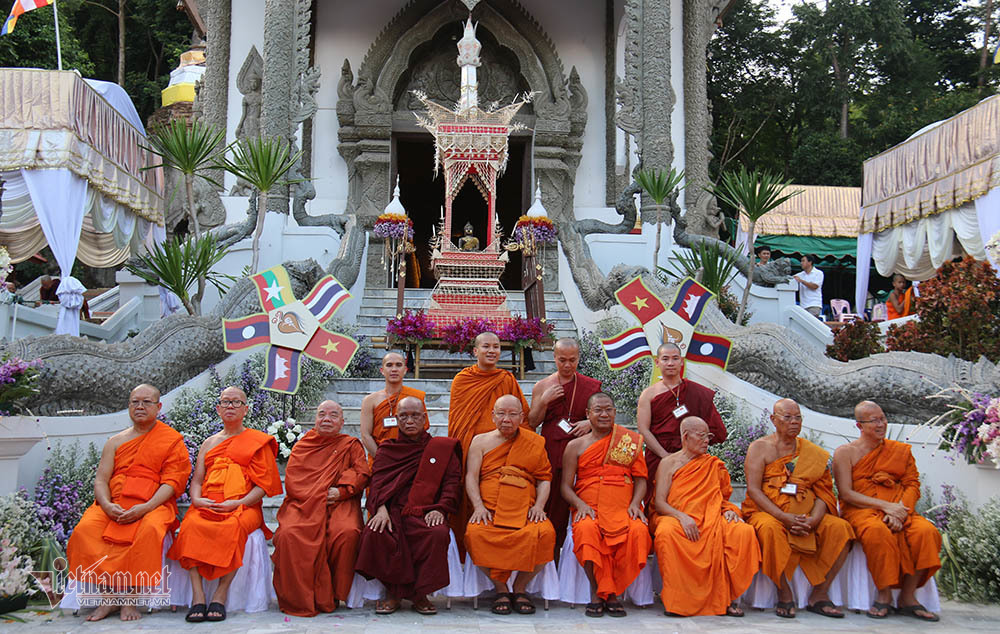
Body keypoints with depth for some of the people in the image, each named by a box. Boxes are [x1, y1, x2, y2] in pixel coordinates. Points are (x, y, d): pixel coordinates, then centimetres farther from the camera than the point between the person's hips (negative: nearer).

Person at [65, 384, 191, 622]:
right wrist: (107, 505, -12)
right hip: (113, 506, 4)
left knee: (150, 530, -37)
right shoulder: (115, 442, 20)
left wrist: (144, 508, -18)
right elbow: (100, 480, 11)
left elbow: (172, 482, -2)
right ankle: (111, 595, -23)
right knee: (84, 530, -27)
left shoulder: (173, 440, 8)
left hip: (154, 505, -3)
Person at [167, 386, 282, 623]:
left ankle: (220, 596, -31)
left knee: (233, 528, -37)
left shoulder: (258, 441, 12)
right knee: (191, 525, -31)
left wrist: (237, 503, -12)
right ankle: (197, 596, -31)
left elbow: (264, 485, 3)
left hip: (243, 507, -3)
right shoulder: (209, 443, 25)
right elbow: (196, 480, 18)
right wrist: (196, 499, -6)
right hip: (206, 506, 3)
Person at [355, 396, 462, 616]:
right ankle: (393, 592, -14)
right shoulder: (387, 449, 19)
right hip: (392, 511, 1)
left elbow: (452, 482, 8)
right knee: (375, 533, -32)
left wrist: (440, 509, -10)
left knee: (438, 534, -35)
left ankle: (420, 594, -17)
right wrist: (381, 508, -14)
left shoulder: (443, 448, 16)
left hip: (425, 513, -1)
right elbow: (378, 481, 6)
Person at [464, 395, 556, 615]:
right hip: (490, 511, 0)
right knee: (475, 533, -33)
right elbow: (471, 477, 8)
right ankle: (500, 588, -12)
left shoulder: (535, 442, 16)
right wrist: (479, 506, -9)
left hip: (525, 511, 0)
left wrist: (539, 505, -4)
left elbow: (544, 479, 14)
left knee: (544, 533, -32)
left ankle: (520, 588, -9)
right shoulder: (480, 442, 15)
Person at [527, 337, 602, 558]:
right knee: (552, 500, -4)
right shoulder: (542, 386, 11)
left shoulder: (592, 386, 10)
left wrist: (591, 423, -5)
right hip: (551, 452, 0)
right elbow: (532, 423, 9)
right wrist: (544, 401, -6)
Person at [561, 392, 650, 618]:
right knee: (586, 530, -36)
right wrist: (580, 504, -10)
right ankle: (596, 593, -20)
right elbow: (566, 486, 9)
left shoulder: (631, 441, 15)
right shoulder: (575, 446, 13)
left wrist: (635, 503, -6)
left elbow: (641, 479, 13)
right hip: (589, 510, 0)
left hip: (624, 509, 1)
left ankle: (615, 593, -18)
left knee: (638, 531, -33)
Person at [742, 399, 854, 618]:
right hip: (766, 512, -3)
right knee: (771, 529, -37)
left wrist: (814, 519, -17)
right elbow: (753, 490, -7)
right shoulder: (760, 447, 4)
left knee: (840, 528, -22)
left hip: (805, 514, 4)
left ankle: (819, 595, -13)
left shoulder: (815, 453, 13)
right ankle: (784, 595, -22)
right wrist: (783, 516, -21)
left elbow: (823, 493, 5)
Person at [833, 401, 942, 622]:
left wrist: (899, 510, -14)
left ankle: (907, 597, -15)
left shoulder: (901, 450, 17)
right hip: (861, 510, -3)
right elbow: (846, 494, -3)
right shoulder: (845, 452, 6)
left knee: (926, 531, -27)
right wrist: (885, 506, -14)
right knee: (879, 532, -38)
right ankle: (884, 594, -20)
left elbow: (913, 485, 7)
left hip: (899, 510, 4)